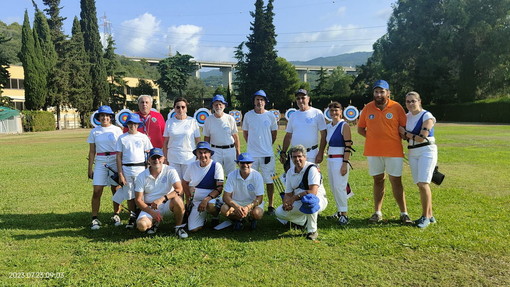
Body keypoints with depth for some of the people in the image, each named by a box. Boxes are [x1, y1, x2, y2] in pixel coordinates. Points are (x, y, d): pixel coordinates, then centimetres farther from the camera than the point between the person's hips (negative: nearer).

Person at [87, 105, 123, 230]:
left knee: (116, 190, 4)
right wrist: (90, 168, 7)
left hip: (115, 162, -1)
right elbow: (92, 151, 11)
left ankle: (116, 216, 19)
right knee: (97, 191, -4)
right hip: (100, 163, 1)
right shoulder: (94, 132, 8)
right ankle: (94, 219, 5)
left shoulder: (117, 130, 4)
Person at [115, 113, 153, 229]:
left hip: (140, 168, -1)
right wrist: (120, 174, -2)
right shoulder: (122, 138, 5)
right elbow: (119, 157, 4)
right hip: (126, 169, 1)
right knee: (130, 195, 6)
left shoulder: (143, 137, 5)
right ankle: (132, 217, 17)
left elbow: (149, 154, 6)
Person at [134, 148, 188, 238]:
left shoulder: (170, 171, -6)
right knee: (141, 225, -27)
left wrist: (162, 199, -34)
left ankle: (179, 227, -9)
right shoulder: (141, 176, -2)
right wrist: (152, 213, -15)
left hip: (167, 205, -1)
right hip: (149, 207, 1)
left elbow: (179, 189, -20)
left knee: (177, 200, -35)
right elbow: (138, 199, -2)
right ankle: (154, 222, 10)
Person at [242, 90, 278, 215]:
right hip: (251, 154, 1)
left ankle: (270, 206, 14)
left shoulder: (270, 115, 2)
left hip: (267, 154, 0)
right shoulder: (248, 115, 2)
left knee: (269, 180, 3)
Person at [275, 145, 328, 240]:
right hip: (299, 203, 7)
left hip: (318, 200, -7)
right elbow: (288, 194, 3)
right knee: (279, 212, -6)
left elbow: (313, 192, -28)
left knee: (308, 198, -41)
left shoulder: (312, 169, -18)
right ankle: (306, 221, 11)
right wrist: (286, 203, -19)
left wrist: (294, 198, -30)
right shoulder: (290, 172, 3)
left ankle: (312, 230, -21)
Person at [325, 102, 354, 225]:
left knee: (339, 186, -9)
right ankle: (339, 211, 23)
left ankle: (344, 214, -1)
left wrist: (345, 164, -19)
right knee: (333, 187, 11)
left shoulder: (344, 126, -9)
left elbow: (348, 146, -14)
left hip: (340, 159, -7)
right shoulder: (329, 126, 12)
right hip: (330, 160, 7)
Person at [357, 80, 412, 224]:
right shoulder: (368, 108, 5)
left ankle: (404, 213, 11)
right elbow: (360, 128, 10)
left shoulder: (396, 107, -2)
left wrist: (397, 138, -7)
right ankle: (377, 213, 19)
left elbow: (405, 127, 3)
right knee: (378, 180, 11)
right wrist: (373, 137, -1)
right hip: (373, 151, 2)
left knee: (396, 181, 0)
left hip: (393, 151, -2)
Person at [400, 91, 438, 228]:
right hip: (412, 153, 7)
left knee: (423, 184, -13)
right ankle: (429, 215, 20)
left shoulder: (427, 116, -9)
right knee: (420, 185, 8)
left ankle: (425, 217, -1)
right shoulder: (407, 116, 11)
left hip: (426, 151, -7)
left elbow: (421, 138, -17)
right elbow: (405, 137, 17)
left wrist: (405, 132, -7)